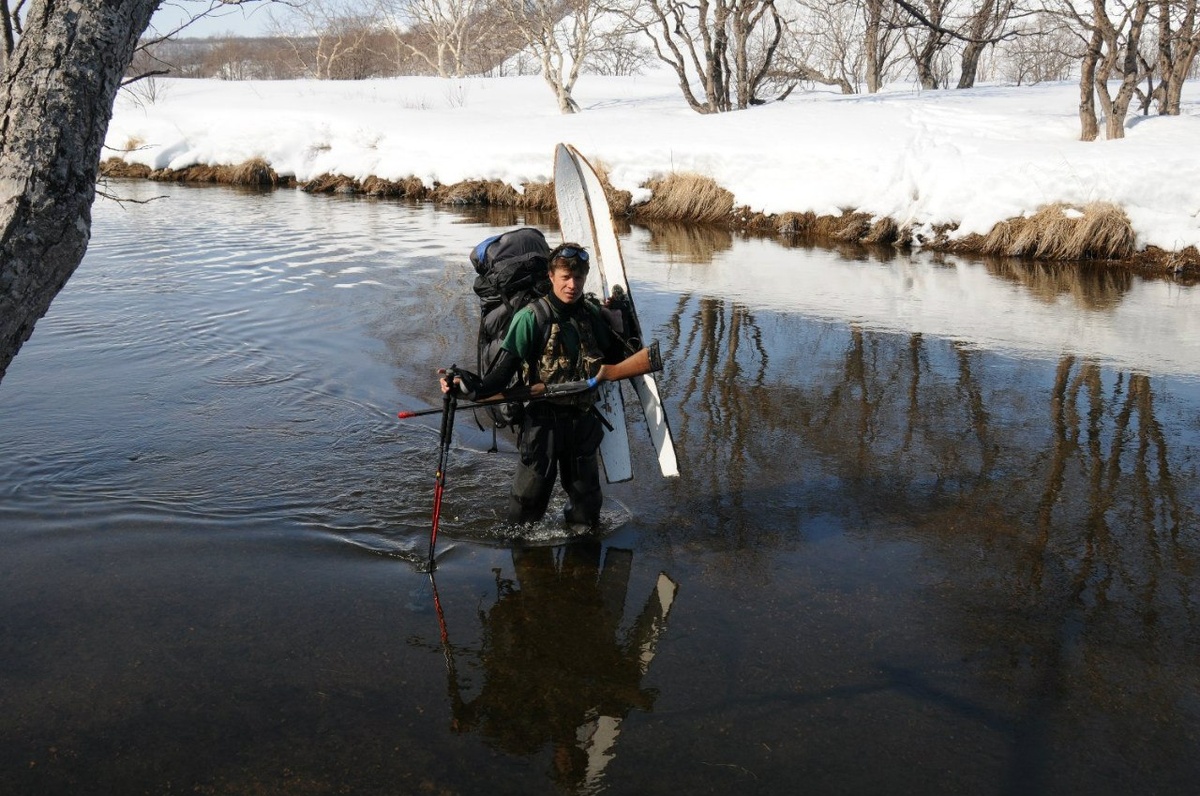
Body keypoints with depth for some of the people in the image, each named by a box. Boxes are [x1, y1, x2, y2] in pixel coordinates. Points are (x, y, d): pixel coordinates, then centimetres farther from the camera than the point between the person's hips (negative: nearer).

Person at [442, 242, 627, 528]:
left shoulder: (593, 314, 3)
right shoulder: (532, 317, -13)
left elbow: (615, 359, 15)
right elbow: (502, 372, -19)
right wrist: (468, 386, -36)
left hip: (583, 420, 5)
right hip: (543, 420, -5)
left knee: (587, 506, 18)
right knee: (528, 503, 0)